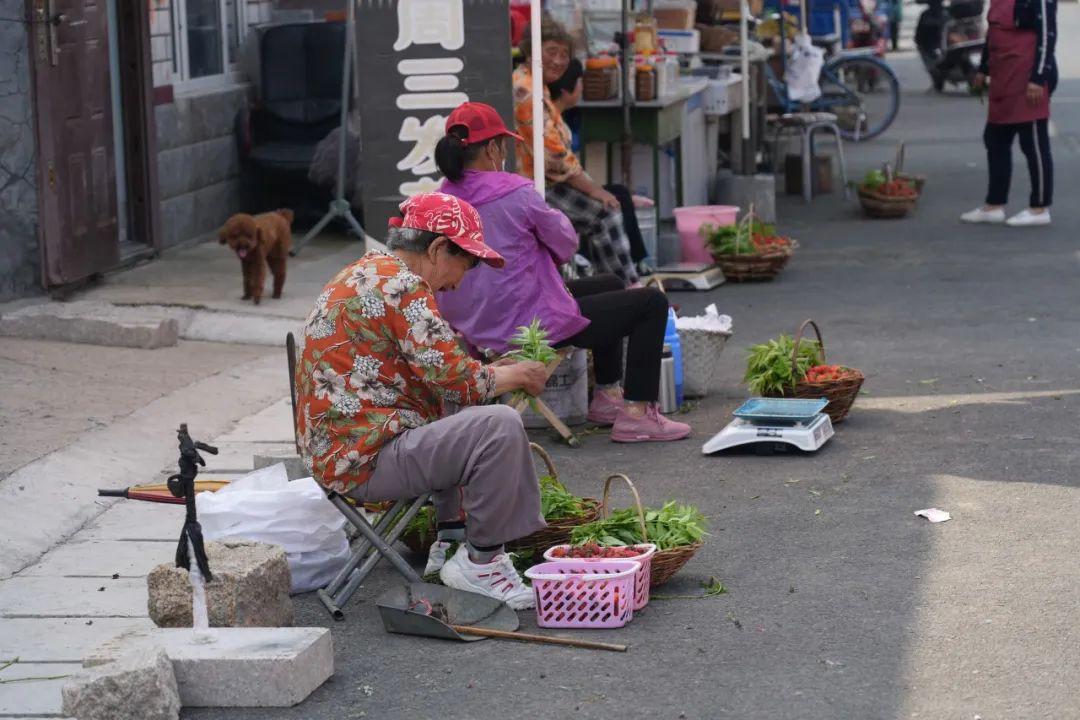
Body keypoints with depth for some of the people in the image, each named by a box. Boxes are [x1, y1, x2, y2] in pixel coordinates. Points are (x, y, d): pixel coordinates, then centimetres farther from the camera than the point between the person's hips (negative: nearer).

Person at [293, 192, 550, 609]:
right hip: (363, 462, -11)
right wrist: (517, 375, 0)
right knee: (499, 427, -24)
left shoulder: (367, 274, 18)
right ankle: (481, 563, -10)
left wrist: (498, 373, 17)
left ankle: (451, 543, 24)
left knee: (464, 423, 32)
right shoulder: (400, 285, -15)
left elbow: (435, 372, 28)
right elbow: (456, 381, -17)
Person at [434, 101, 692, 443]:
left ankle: (606, 396, 35)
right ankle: (636, 413, 2)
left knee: (611, 286, 30)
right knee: (652, 303, 3)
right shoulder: (514, 193, -21)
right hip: (529, 325, -9)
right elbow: (565, 243, -7)